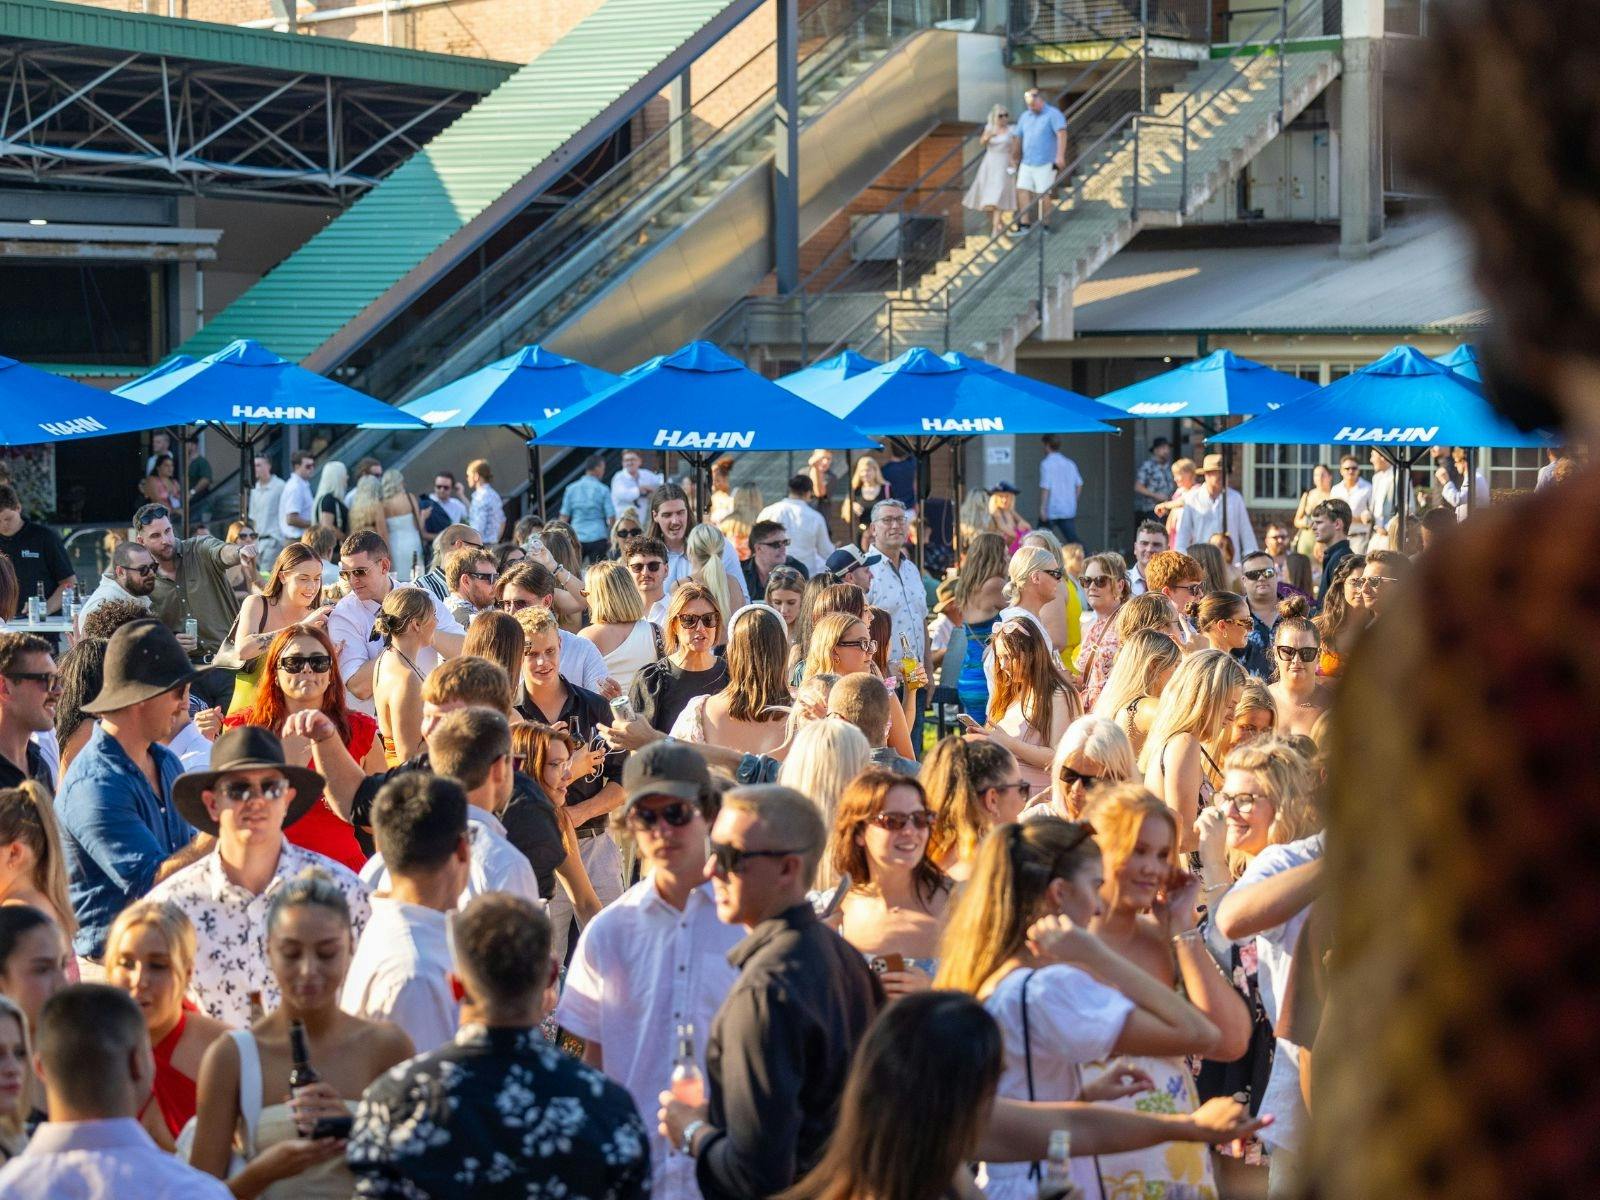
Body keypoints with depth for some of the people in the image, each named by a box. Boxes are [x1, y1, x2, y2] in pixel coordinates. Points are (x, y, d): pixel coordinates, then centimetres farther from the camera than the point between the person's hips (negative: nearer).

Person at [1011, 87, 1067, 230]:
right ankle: (1024, 225, 0)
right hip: (1026, 163, 6)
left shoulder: (1053, 114, -6)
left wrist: (1060, 156, -25)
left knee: (1042, 194, -5)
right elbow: (1018, 138, 21)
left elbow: (1062, 134, -16)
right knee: (1022, 190, -2)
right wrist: (1014, 158, 20)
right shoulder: (1025, 116, 15)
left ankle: (1045, 226, 1)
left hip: (1045, 163, -6)